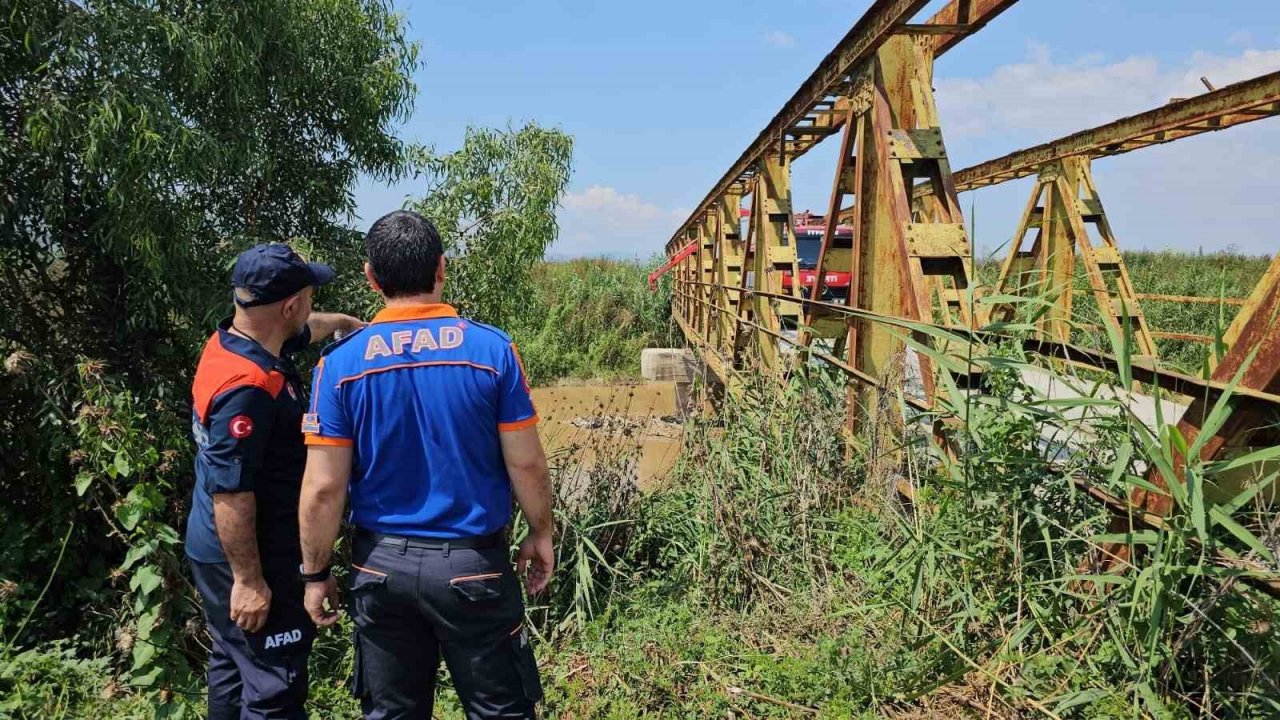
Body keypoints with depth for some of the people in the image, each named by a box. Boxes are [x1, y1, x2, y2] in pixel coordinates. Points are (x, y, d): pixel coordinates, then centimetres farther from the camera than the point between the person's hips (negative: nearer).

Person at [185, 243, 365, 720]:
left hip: (216, 551, 10)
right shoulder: (247, 386, -29)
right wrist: (248, 581, -22)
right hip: (245, 559, -10)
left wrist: (344, 321, 42)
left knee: (233, 664, 23)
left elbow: (305, 330, 24)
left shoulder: (233, 339, 1)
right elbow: (230, 492, -28)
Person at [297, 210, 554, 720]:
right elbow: (526, 463, -6)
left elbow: (323, 489, -8)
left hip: (382, 565, 2)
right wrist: (540, 534, 10)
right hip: (474, 564, -1)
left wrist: (315, 573, 6)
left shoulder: (341, 362, -8)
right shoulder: (492, 349, -11)